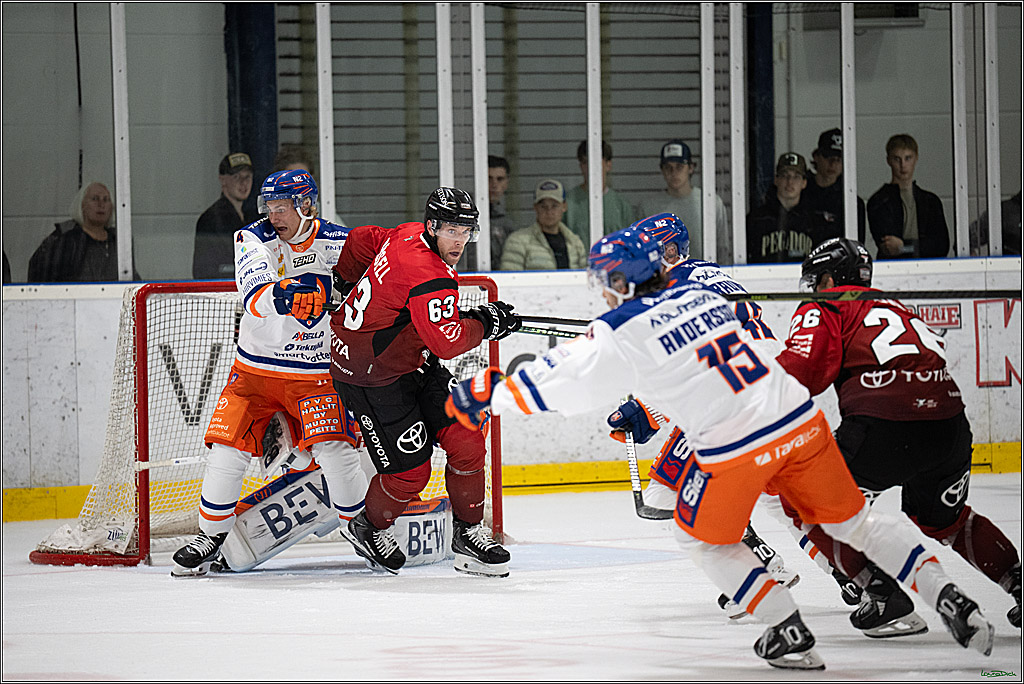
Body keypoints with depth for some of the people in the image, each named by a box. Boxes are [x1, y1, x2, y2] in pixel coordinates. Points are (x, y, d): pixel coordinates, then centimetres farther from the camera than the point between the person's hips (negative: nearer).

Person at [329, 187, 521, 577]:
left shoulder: (409, 236, -1)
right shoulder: (429, 275, -30)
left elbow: (362, 240, 17)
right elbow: (447, 342, -32)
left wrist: (345, 282, 33)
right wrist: (485, 324, -15)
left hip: (414, 363, 10)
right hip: (370, 377, -10)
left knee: (467, 442, -2)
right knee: (409, 471, -5)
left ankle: (468, 531, 11)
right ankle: (370, 528, 24)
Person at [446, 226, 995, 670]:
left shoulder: (622, 332, -4)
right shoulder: (699, 295, 16)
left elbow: (559, 384, -1)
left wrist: (485, 394, 10)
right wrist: (648, 410, 41)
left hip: (736, 447, -6)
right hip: (800, 419, 6)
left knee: (702, 536, 18)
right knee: (851, 519, 19)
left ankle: (789, 634, 9)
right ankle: (949, 599, 11)